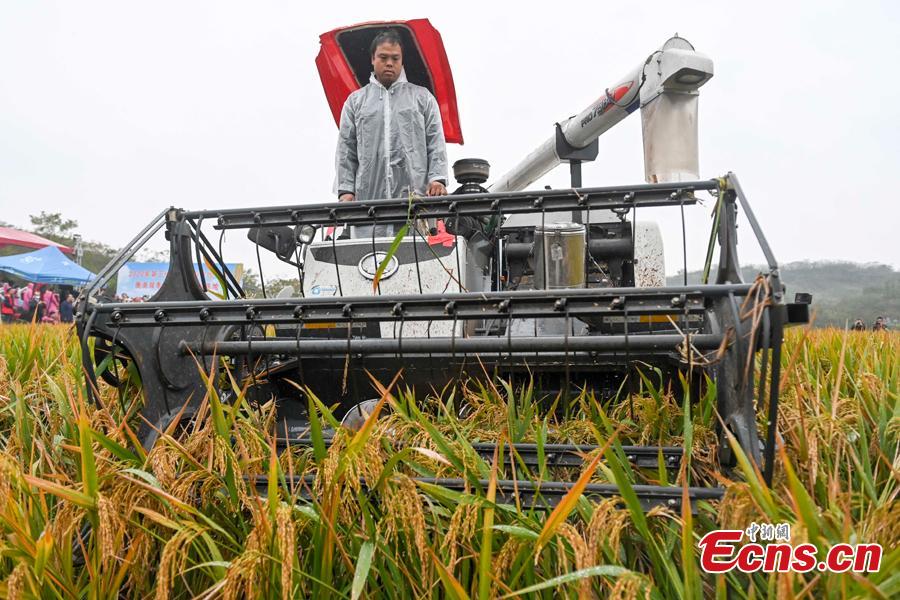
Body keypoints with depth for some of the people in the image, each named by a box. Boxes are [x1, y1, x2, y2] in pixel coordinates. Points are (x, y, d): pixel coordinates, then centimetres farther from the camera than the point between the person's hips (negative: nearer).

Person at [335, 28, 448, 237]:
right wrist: (345, 190, 1)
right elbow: (346, 151, 13)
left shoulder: (422, 97, 17)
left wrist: (437, 178, -7)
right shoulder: (355, 101, 18)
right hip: (368, 200, 1)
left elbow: (436, 144, 9)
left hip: (415, 197, 0)